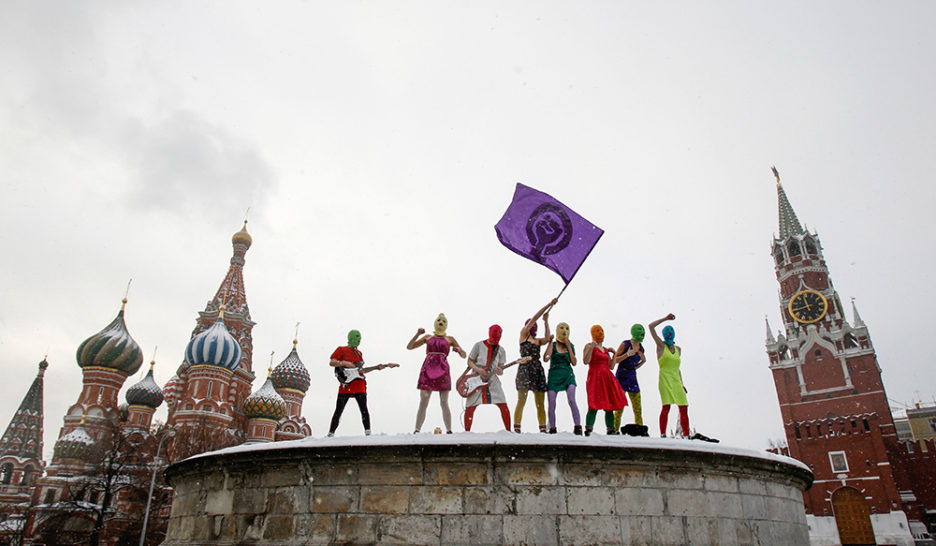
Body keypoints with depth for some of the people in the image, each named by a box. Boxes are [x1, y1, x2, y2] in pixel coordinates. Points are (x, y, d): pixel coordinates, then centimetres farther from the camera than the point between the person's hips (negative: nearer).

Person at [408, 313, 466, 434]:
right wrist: (417, 334, 3)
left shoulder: (450, 339, 19)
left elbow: (463, 355, 15)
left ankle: (449, 431, -3)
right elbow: (409, 347, 17)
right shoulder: (427, 337, 21)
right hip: (428, 369, 1)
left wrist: (458, 349, -7)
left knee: (444, 403, -6)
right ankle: (417, 431, 0)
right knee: (423, 403, -4)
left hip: (442, 370, -1)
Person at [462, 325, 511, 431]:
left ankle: (508, 431, 8)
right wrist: (478, 369, -16)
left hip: (492, 380, 2)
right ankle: (467, 432, 11)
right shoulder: (479, 345, -2)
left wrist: (500, 371, -17)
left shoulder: (500, 350, 5)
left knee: (503, 405, -6)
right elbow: (470, 361, 2)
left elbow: (501, 367, 7)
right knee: (471, 407, -4)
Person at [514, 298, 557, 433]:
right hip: (524, 369, -5)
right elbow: (534, 318, 2)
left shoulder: (538, 341, 20)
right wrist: (549, 304, 2)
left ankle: (543, 429, 4)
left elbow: (547, 338, -4)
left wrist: (546, 321, -3)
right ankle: (516, 428, -9)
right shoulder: (523, 335, 7)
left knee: (540, 403, 3)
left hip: (538, 371, 5)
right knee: (521, 400, -10)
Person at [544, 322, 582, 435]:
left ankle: (578, 428, -16)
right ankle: (552, 430, 12)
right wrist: (549, 343, -18)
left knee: (572, 400, -18)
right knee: (552, 405, -2)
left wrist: (569, 347, -4)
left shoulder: (570, 346, 9)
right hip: (554, 376, -1)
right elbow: (545, 359, -14)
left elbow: (574, 363, 0)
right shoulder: (553, 345, 1)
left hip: (568, 375, 1)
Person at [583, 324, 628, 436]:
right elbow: (586, 361, -11)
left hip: (607, 378, 6)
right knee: (594, 406, -15)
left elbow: (611, 366, 20)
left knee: (610, 405, 4)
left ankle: (611, 431, 10)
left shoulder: (605, 349, 22)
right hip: (595, 377, -6)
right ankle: (588, 431, -13)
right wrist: (591, 348, -18)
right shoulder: (589, 346, 4)